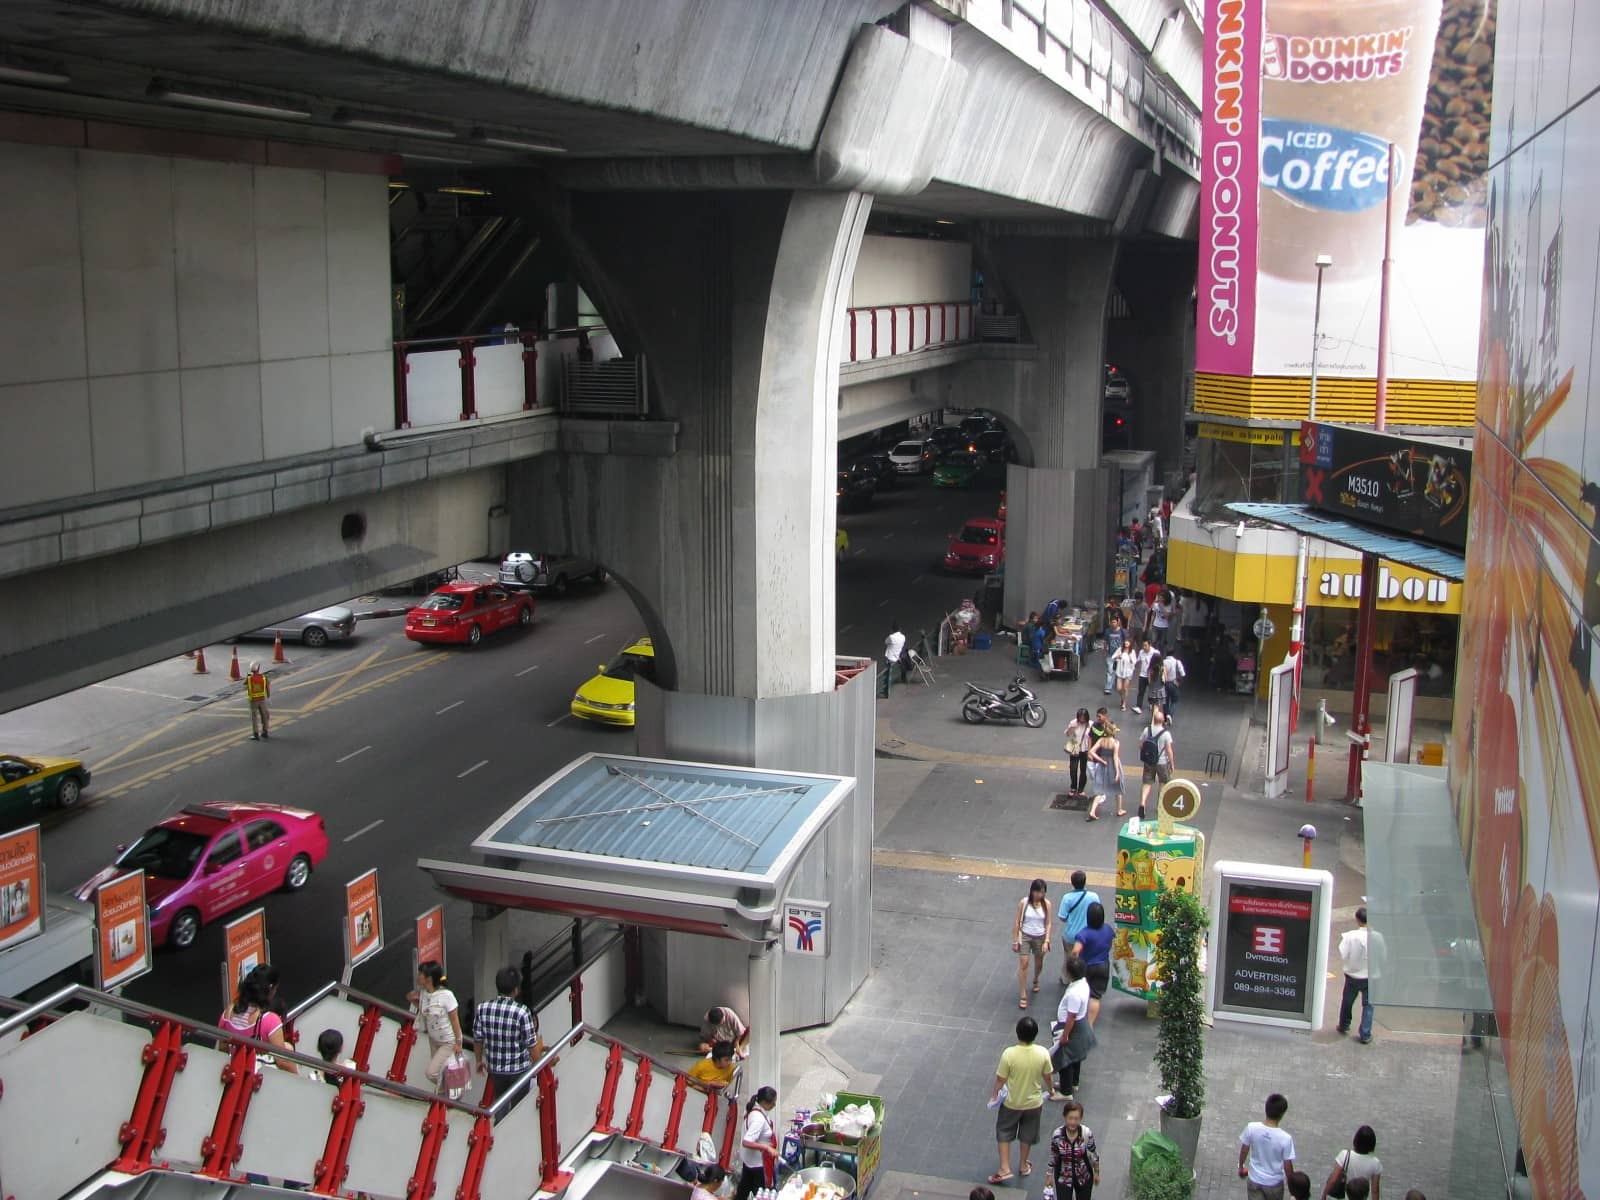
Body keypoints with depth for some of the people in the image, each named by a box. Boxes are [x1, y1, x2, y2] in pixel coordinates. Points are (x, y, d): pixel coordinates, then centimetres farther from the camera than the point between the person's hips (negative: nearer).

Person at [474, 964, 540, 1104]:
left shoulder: (482, 1009, -12)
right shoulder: (522, 1012, -23)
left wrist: (479, 1060, 15)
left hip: (495, 1068, 3)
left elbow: (477, 1039, -2)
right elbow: (531, 1044, -15)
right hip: (519, 1069, -3)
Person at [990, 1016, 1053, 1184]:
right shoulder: (1043, 1053, -20)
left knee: (1004, 1133, 20)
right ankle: (1023, 1166, 40)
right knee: (1027, 1134, 24)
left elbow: (1000, 1079, -17)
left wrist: (994, 1095, 1)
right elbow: (1047, 1076, -4)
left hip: (1011, 1102, -2)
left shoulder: (1009, 1053, -28)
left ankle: (1005, 1169, 18)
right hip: (1033, 1102, 2)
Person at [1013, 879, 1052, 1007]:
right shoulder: (1023, 903, -15)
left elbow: (1048, 924, -5)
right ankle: (1023, 996, -1)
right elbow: (1017, 922, -8)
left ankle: (1035, 980, 52)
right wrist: (1015, 941, -7)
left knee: (1039, 963, 19)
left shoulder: (1046, 904, -11)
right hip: (1025, 936, -2)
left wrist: (1046, 941, -13)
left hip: (1040, 938, 2)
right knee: (1023, 964, -8)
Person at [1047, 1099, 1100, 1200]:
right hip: (1063, 1177, -1)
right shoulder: (1057, 1135, -23)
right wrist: (1050, 1175, 3)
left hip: (1084, 1176, 1)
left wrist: (1096, 1173, 4)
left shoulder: (1087, 1133, -23)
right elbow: (1053, 1157, -7)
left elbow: (1094, 1154, -6)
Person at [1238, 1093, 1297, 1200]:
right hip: (1274, 1182, -1)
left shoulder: (1251, 1128, -20)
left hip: (1254, 1180, 1)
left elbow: (1244, 1150, -5)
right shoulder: (1285, 1138, -27)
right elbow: (1287, 1166, -16)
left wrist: (1241, 1167, 15)